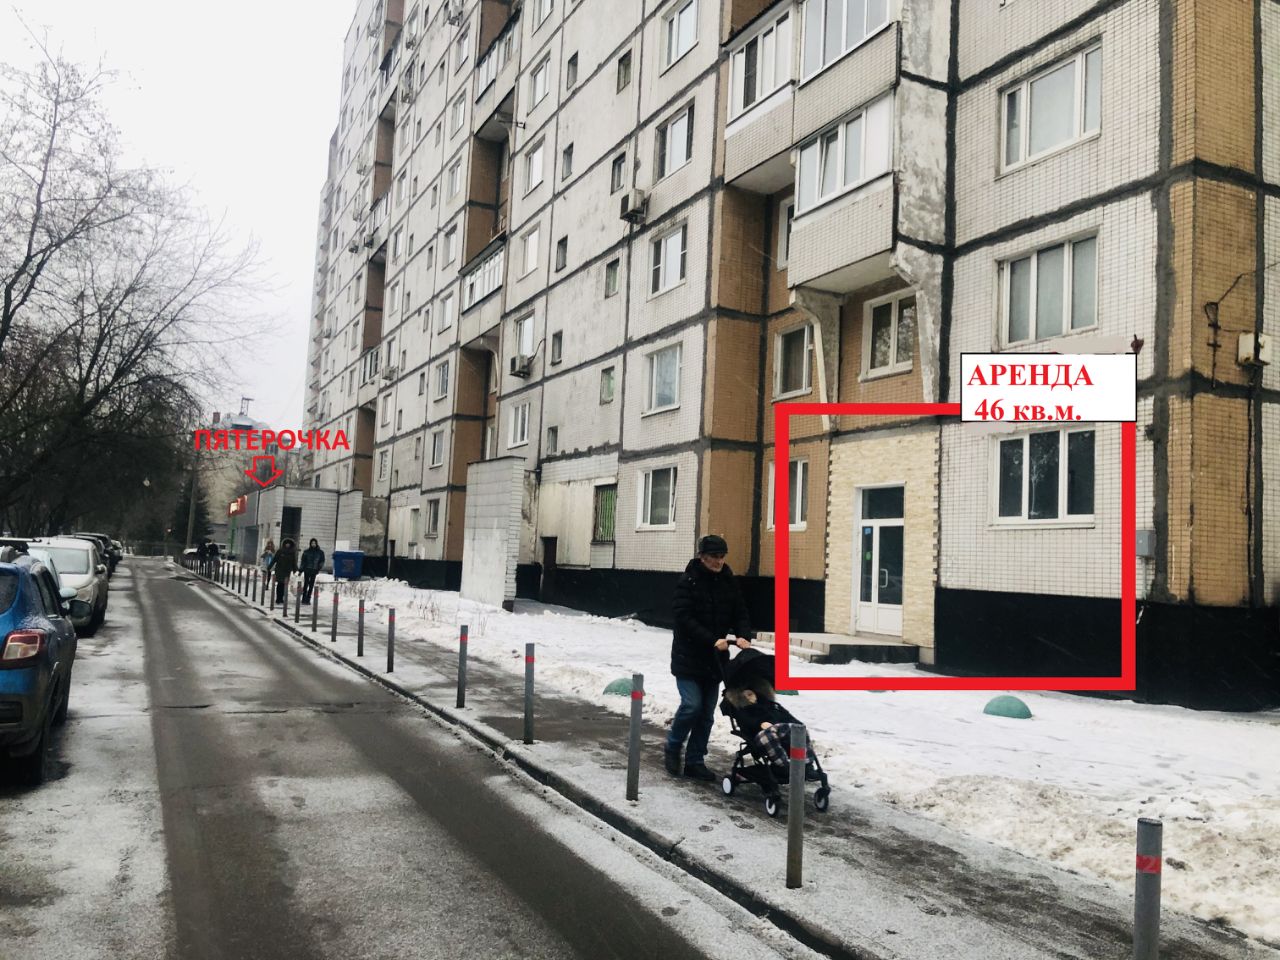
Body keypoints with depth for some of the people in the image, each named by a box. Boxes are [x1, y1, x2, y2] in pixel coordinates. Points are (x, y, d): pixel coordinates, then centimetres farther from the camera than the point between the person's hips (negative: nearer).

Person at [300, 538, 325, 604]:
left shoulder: (320, 552, 4)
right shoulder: (306, 552, 3)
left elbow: (322, 561, 8)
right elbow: (303, 561, 6)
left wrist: (319, 569, -3)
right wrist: (301, 570, 1)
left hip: (314, 571, 1)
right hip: (307, 570, -1)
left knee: (311, 585, 3)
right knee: (306, 584, -3)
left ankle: (308, 599, 7)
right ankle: (304, 598, 1)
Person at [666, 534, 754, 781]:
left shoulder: (728, 582, 5)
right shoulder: (689, 581, -11)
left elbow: (740, 613, 7)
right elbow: (684, 617, -17)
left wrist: (743, 636, -14)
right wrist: (712, 640, -25)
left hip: (715, 659, 5)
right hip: (688, 656, -5)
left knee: (707, 713, 8)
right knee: (692, 704, -12)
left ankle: (695, 762, 19)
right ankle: (672, 748, 13)